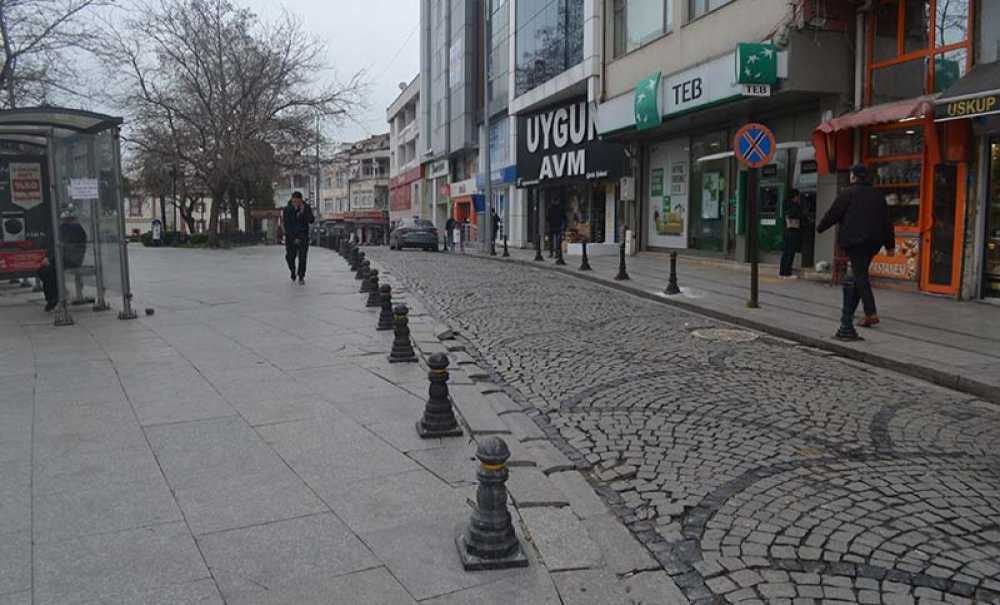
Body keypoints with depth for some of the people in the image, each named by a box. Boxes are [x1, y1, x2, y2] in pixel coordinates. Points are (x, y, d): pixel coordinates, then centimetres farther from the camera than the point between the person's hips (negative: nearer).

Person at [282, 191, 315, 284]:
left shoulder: (306, 208, -2)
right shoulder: (287, 209, -5)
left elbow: (312, 221, -12)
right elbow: (286, 225, -7)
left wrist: (303, 212, -25)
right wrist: (293, 238, -14)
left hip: (303, 236, 0)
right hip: (291, 237, 0)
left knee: (302, 257, -7)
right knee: (290, 257, 0)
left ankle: (301, 277, 3)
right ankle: (293, 271, 28)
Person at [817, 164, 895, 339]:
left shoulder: (848, 193, -4)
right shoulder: (878, 195, 15)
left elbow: (833, 214, -2)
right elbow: (886, 221, 15)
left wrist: (820, 228, 16)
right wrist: (890, 245, 17)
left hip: (855, 240, -6)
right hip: (873, 241, 6)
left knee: (860, 276, -7)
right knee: (860, 275, 11)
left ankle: (871, 312, -18)